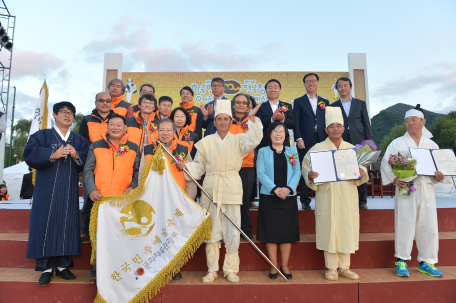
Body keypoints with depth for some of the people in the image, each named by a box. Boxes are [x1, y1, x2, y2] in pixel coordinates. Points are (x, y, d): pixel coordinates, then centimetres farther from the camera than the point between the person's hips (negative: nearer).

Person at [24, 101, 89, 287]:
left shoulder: (79, 140, 14)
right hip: (47, 188, -2)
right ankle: (46, 268, 7)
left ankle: (63, 265, 12)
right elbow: (29, 154, -6)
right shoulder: (42, 135, 8)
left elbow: (88, 162, 5)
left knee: (67, 223, 1)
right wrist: (53, 154, -19)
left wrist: (77, 156, -14)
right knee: (46, 223, -2)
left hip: (69, 190, 2)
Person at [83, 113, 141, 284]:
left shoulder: (134, 148, 11)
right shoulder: (96, 147, 12)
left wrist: (133, 187, -6)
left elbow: (138, 172, 11)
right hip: (100, 199, 1)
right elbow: (88, 170, 10)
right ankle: (97, 273, 15)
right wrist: (91, 189, -5)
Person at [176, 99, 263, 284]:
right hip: (210, 190, 1)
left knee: (232, 232, 2)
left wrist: (252, 119, -24)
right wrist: (185, 166, -8)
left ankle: (231, 269, 18)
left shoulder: (238, 140, 5)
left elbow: (254, 139, -15)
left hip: (232, 191, -1)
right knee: (211, 231, 7)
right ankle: (212, 270, 20)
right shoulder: (205, 142, 8)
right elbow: (198, 166, 9)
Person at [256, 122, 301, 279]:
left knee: (287, 231, 6)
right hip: (269, 197, -2)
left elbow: (297, 172, 2)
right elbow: (260, 173, -5)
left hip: (288, 197, 2)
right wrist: (275, 189, -17)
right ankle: (274, 266, 14)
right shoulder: (263, 151, 5)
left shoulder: (292, 152, 11)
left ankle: (285, 265, 19)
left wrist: (288, 188, -14)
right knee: (271, 231, 2)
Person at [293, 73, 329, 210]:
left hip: (322, 141, 2)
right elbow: (296, 122, 1)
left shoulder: (325, 102, 18)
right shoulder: (299, 102, 10)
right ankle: (305, 201, 8)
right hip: (305, 141, -2)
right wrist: (298, 139, -11)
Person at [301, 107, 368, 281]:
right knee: (329, 229, 0)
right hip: (327, 196, -2)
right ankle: (332, 268, 15)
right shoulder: (318, 148, 3)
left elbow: (361, 167, 13)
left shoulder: (352, 148, 12)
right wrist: (310, 174, -18)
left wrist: (361, 172, -9)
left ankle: (344, 266, 21)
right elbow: (305, 166, 3)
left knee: (347, 229, 6)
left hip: (347, 196, 3)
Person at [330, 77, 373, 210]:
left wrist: (369, 142, 1)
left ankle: (362, 201, 9)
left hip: (359, 142, 1)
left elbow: (366, 124, 10)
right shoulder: (333, 106, 12)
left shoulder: (360, 103, 14)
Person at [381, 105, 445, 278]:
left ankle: (426, 262, 20)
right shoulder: (397, 143, 3)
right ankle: (401, 261, 13)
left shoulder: (432, 145, 11)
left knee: (429, 227, 6)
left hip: (426, 190, 3)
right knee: (404, 225, -1)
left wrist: (438, 177, -6)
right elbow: (385, 163, 2)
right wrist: (394, 179, -11)